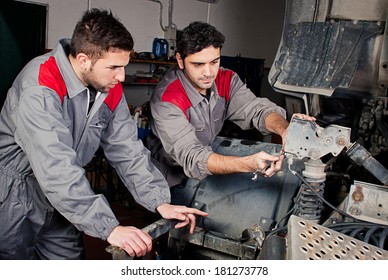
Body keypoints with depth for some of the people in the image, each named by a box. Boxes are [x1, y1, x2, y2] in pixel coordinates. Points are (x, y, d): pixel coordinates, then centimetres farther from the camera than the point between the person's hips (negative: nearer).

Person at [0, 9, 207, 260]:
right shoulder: (40, 88, -29)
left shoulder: (111, 88, -7)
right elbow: (56, 170, -36)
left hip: (59, 199, 6)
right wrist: (110, 229, -39)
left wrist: (160, 202, -17)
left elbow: (127, 150, -6)